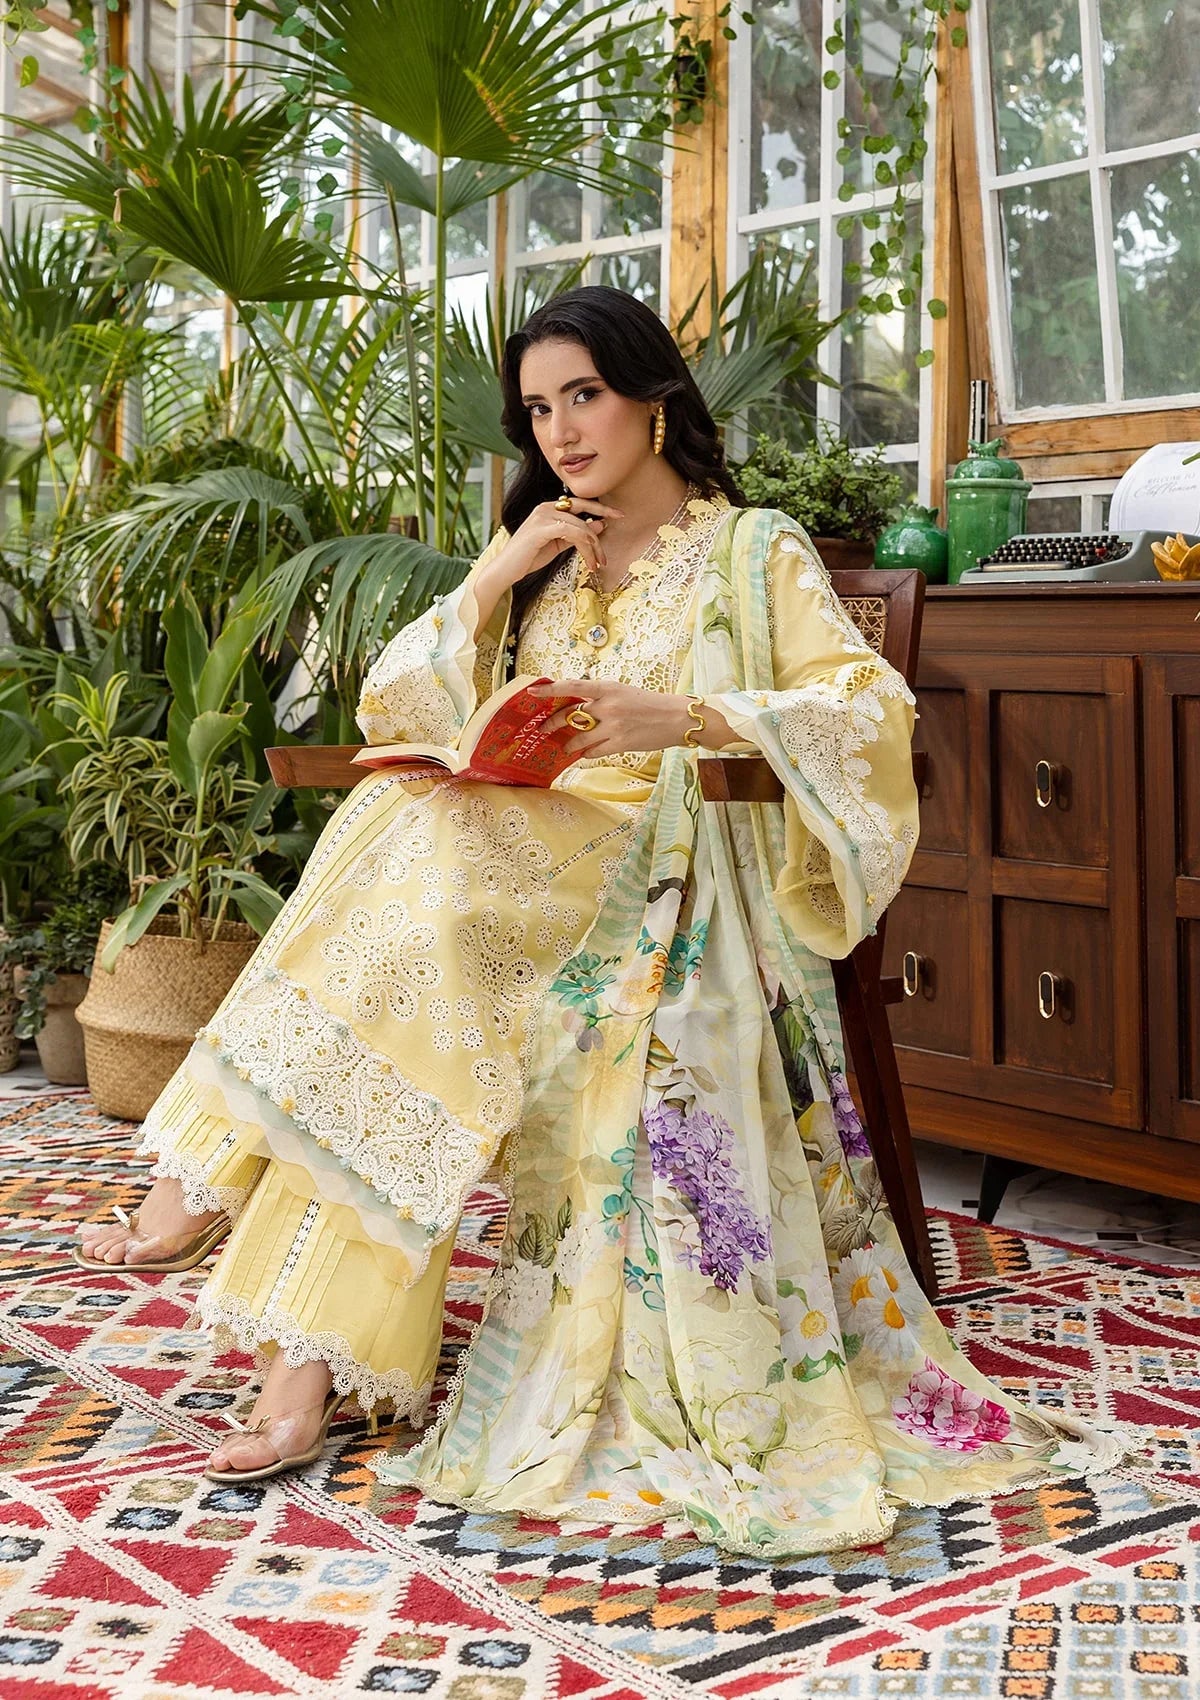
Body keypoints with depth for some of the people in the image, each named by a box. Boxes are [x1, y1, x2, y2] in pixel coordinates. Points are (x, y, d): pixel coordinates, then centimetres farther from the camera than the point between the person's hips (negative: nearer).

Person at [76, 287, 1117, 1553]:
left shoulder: (756, 553, 9)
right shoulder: (538, 565, 24)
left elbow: (869, 711, -8)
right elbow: (394, 717, 15)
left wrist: (684, 717, -23)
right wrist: (496, 575, 1)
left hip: (672, 901, -4)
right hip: (530, 878, 5)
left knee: (419, 857, -32)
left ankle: (221, 1183, -25)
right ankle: (314, 1359, -30)